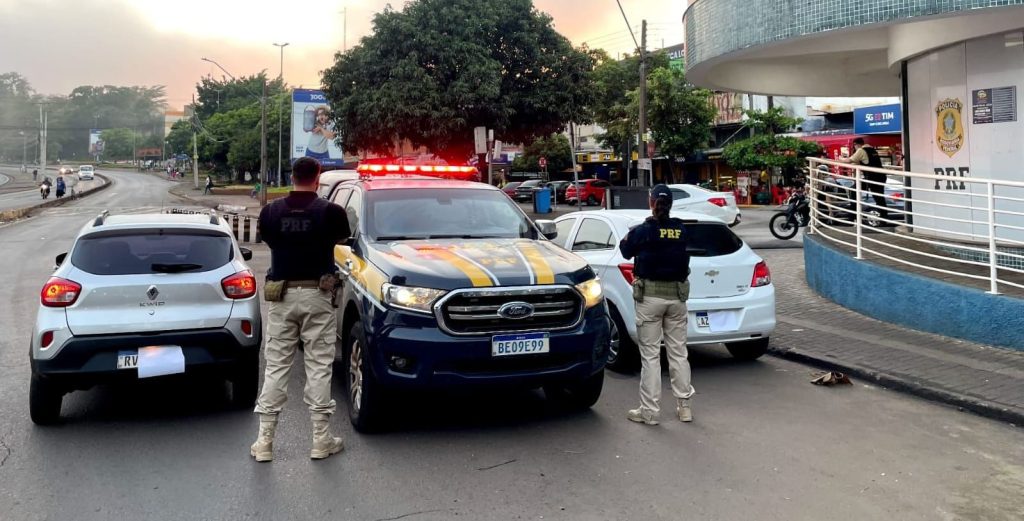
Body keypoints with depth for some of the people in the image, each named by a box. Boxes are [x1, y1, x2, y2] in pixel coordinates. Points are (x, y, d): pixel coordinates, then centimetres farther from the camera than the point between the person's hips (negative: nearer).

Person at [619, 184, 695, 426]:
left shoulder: (643, 231, -10)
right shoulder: (681, 230, 0)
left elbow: (626, 250, 3)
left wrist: (629, 236, 25)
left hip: (650, 295, -4)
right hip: (676, 294, 4)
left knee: (650, 355, 1)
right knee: (678, 352, 13)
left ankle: (649, 411, 5)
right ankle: (684, 406, 19)